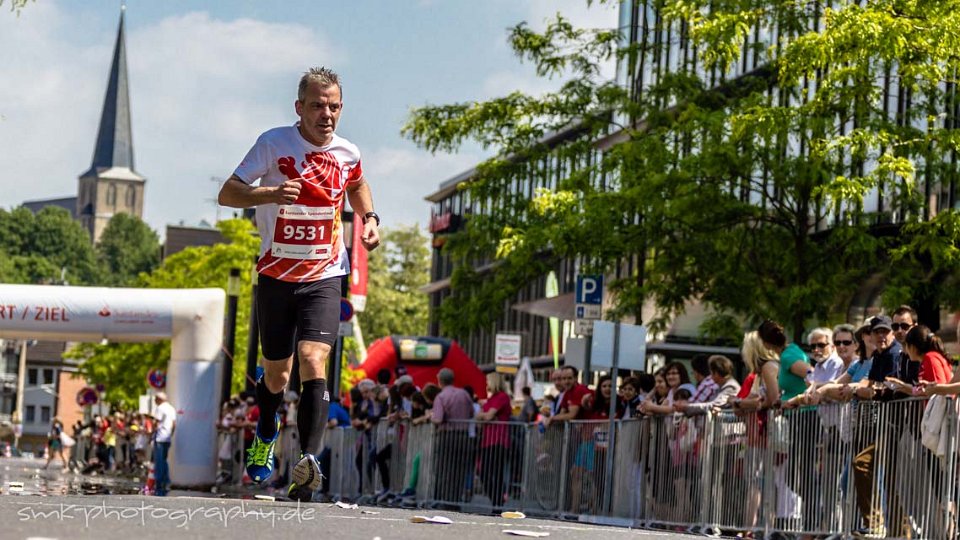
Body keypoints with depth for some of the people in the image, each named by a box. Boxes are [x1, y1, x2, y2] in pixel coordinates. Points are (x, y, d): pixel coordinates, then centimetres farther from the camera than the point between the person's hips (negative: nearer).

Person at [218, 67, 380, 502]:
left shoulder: (347, 153, 0)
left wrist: (369, 218, 6)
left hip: (323, 278, 1)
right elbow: (227, 194, -14)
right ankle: (266, 434, 44)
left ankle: (308, 460, -30)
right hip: (275, 277, 0)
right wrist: (270, 194, -33)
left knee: (313, 362, -21)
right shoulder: (274, 144, -11)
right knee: (276, 373, 11)